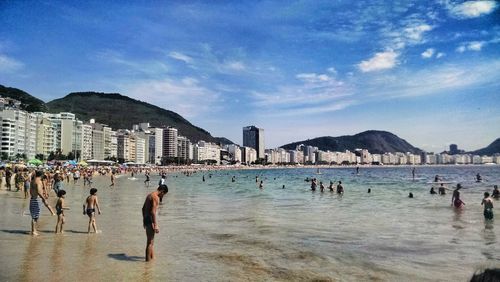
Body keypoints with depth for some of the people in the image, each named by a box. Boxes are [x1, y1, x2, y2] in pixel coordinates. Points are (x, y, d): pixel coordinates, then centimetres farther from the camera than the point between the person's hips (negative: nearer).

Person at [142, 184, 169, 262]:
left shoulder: (150, 195, 13)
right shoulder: (156, 197, -16)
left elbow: (143, 208, 21)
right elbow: (153, 212, -25)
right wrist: (156, 225, -24)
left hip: (146, 219, 10)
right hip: (150, 220, -10)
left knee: (150, 240, 22)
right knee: (150, 241, -2)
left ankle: (152, 257, 36)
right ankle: (148, 259, 4)